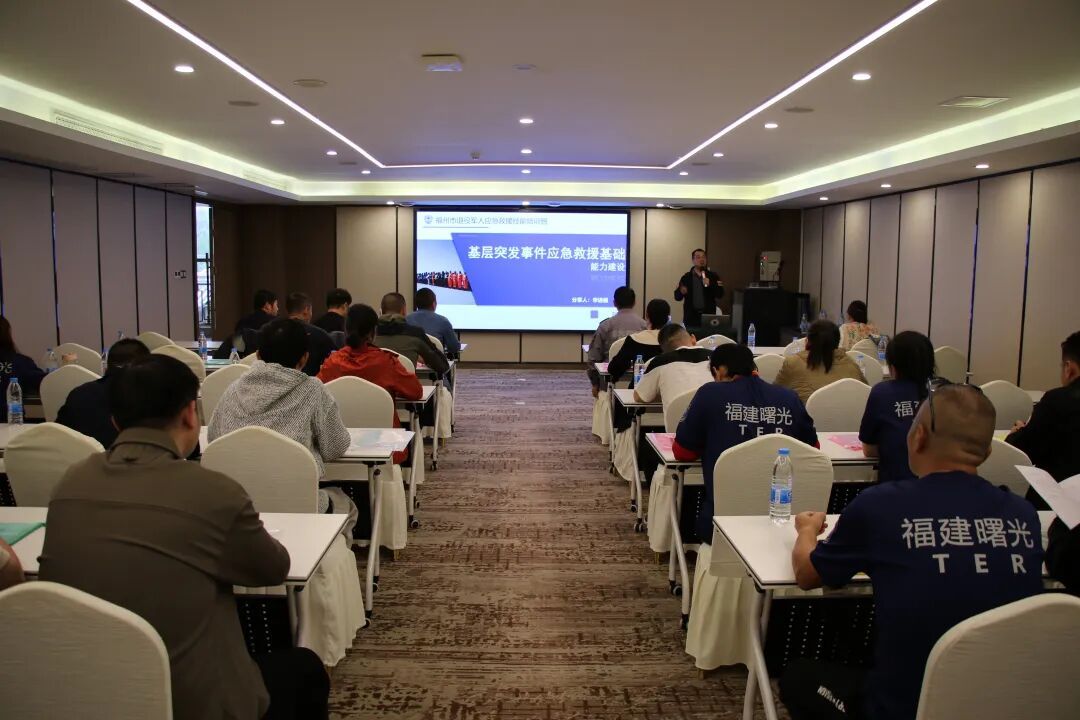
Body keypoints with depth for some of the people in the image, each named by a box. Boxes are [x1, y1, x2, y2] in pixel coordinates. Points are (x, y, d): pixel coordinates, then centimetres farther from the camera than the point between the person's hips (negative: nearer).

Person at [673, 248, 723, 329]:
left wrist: (710, 284, -17)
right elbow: (677, 296, 5)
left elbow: (720, 294, -1)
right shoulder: (686, 277, 5)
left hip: (708, 315, 0)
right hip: (691, 316, 0)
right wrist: (681, 292, -17)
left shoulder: (713, 276, 6)